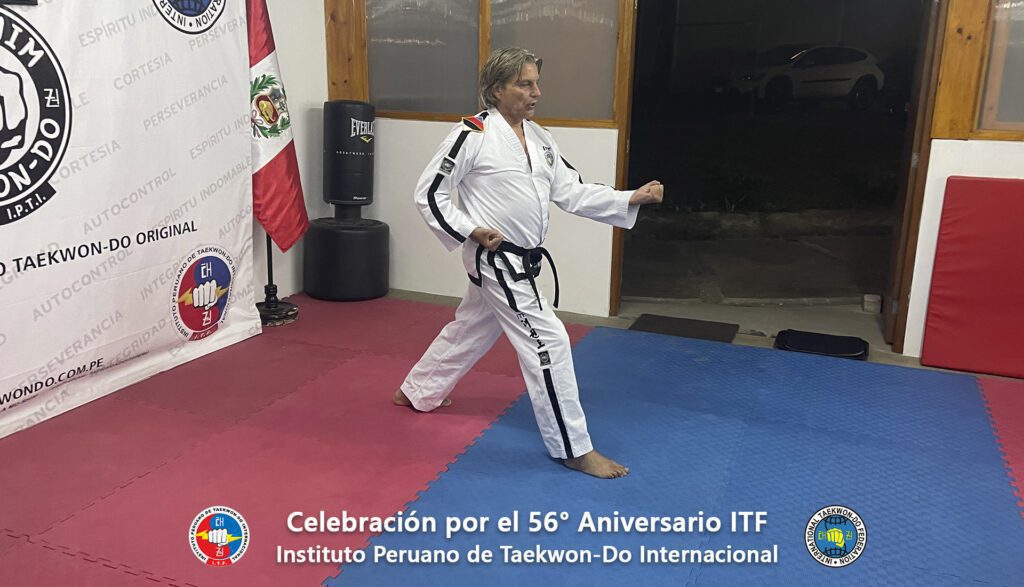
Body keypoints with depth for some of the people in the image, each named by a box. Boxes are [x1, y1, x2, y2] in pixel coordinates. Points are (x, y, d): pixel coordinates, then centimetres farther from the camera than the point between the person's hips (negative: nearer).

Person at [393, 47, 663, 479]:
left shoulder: (540, 138, 8)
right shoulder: (472, 135, -15)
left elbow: (571, 193, 6)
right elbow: (429, 193, -12)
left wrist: (632, 198, -4)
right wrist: (471, 231, -21)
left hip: (521, 260, 9)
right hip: (496, 260, -9)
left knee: (469, 329, 24)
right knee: (548, 342, -10)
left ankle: (418, 392, 47)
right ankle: (573, 448, 3)